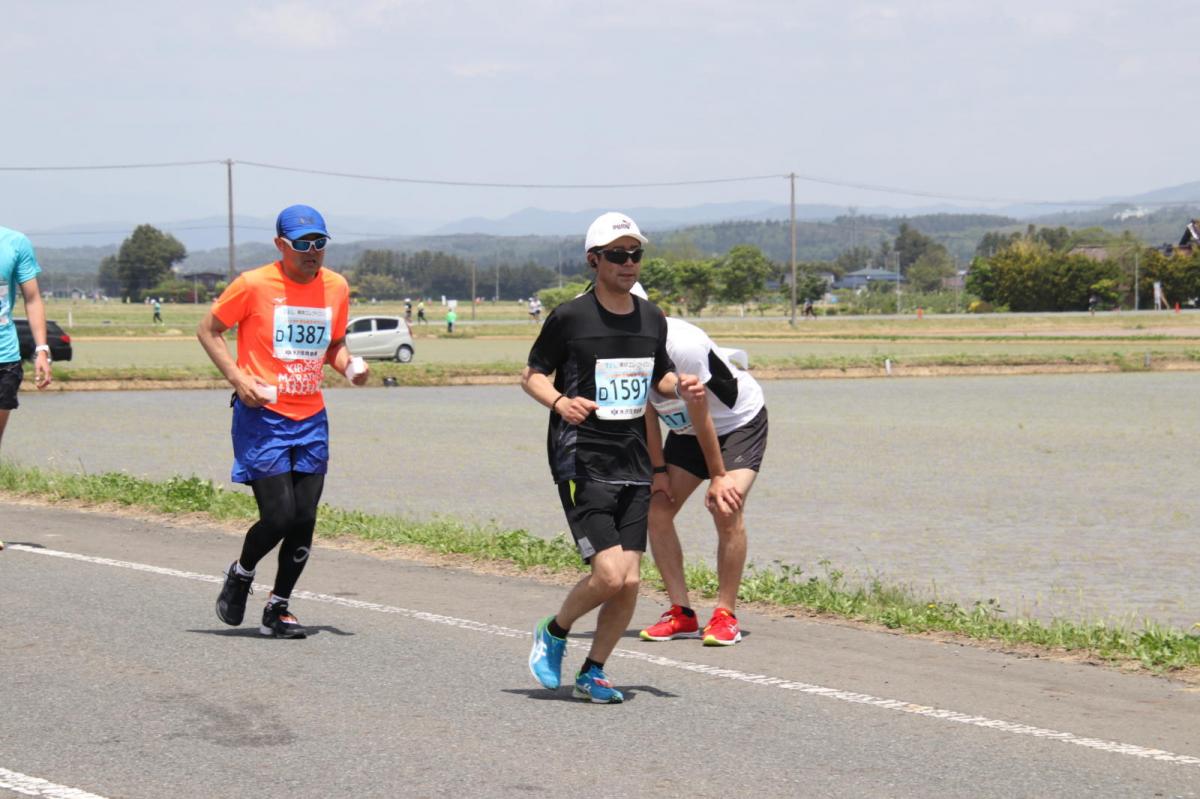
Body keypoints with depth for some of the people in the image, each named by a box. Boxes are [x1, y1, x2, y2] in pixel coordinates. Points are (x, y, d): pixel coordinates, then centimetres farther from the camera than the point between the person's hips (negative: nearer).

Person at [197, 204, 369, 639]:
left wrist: (349, 365, -1)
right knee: (278, 515, -11)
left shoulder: (336, 287, 6)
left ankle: (278, 608, 16)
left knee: (304, 518, 1)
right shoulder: (254, 285, -8)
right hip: (262, 417, -5)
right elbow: (208, 330, 1)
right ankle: (240, 573, 19)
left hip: (311, 419, 5)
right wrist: (238, 378, -11)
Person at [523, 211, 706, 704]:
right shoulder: (569, 317, -7)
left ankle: (592, 672, 18)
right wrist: (560, 402, -20)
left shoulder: (652, 319, 10)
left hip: (633, 464, 6)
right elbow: (531, 374, 0)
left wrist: (681, 387, 1)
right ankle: (553, 632, 14)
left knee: (630, 580, 0)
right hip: (581, 463, -5)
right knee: (609, 575, -15)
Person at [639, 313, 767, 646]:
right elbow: (646, 411, -4)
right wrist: (658, 470, -3)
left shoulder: (682, 346, -37)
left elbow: (700, 416, -27)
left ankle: (725, 615, -12)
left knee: (726, 509, -22)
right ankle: (681, 613, 2)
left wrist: (718, 477, -18)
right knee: (657, 509, -4)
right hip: (687, 431, 7)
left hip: (740, 421, -7)